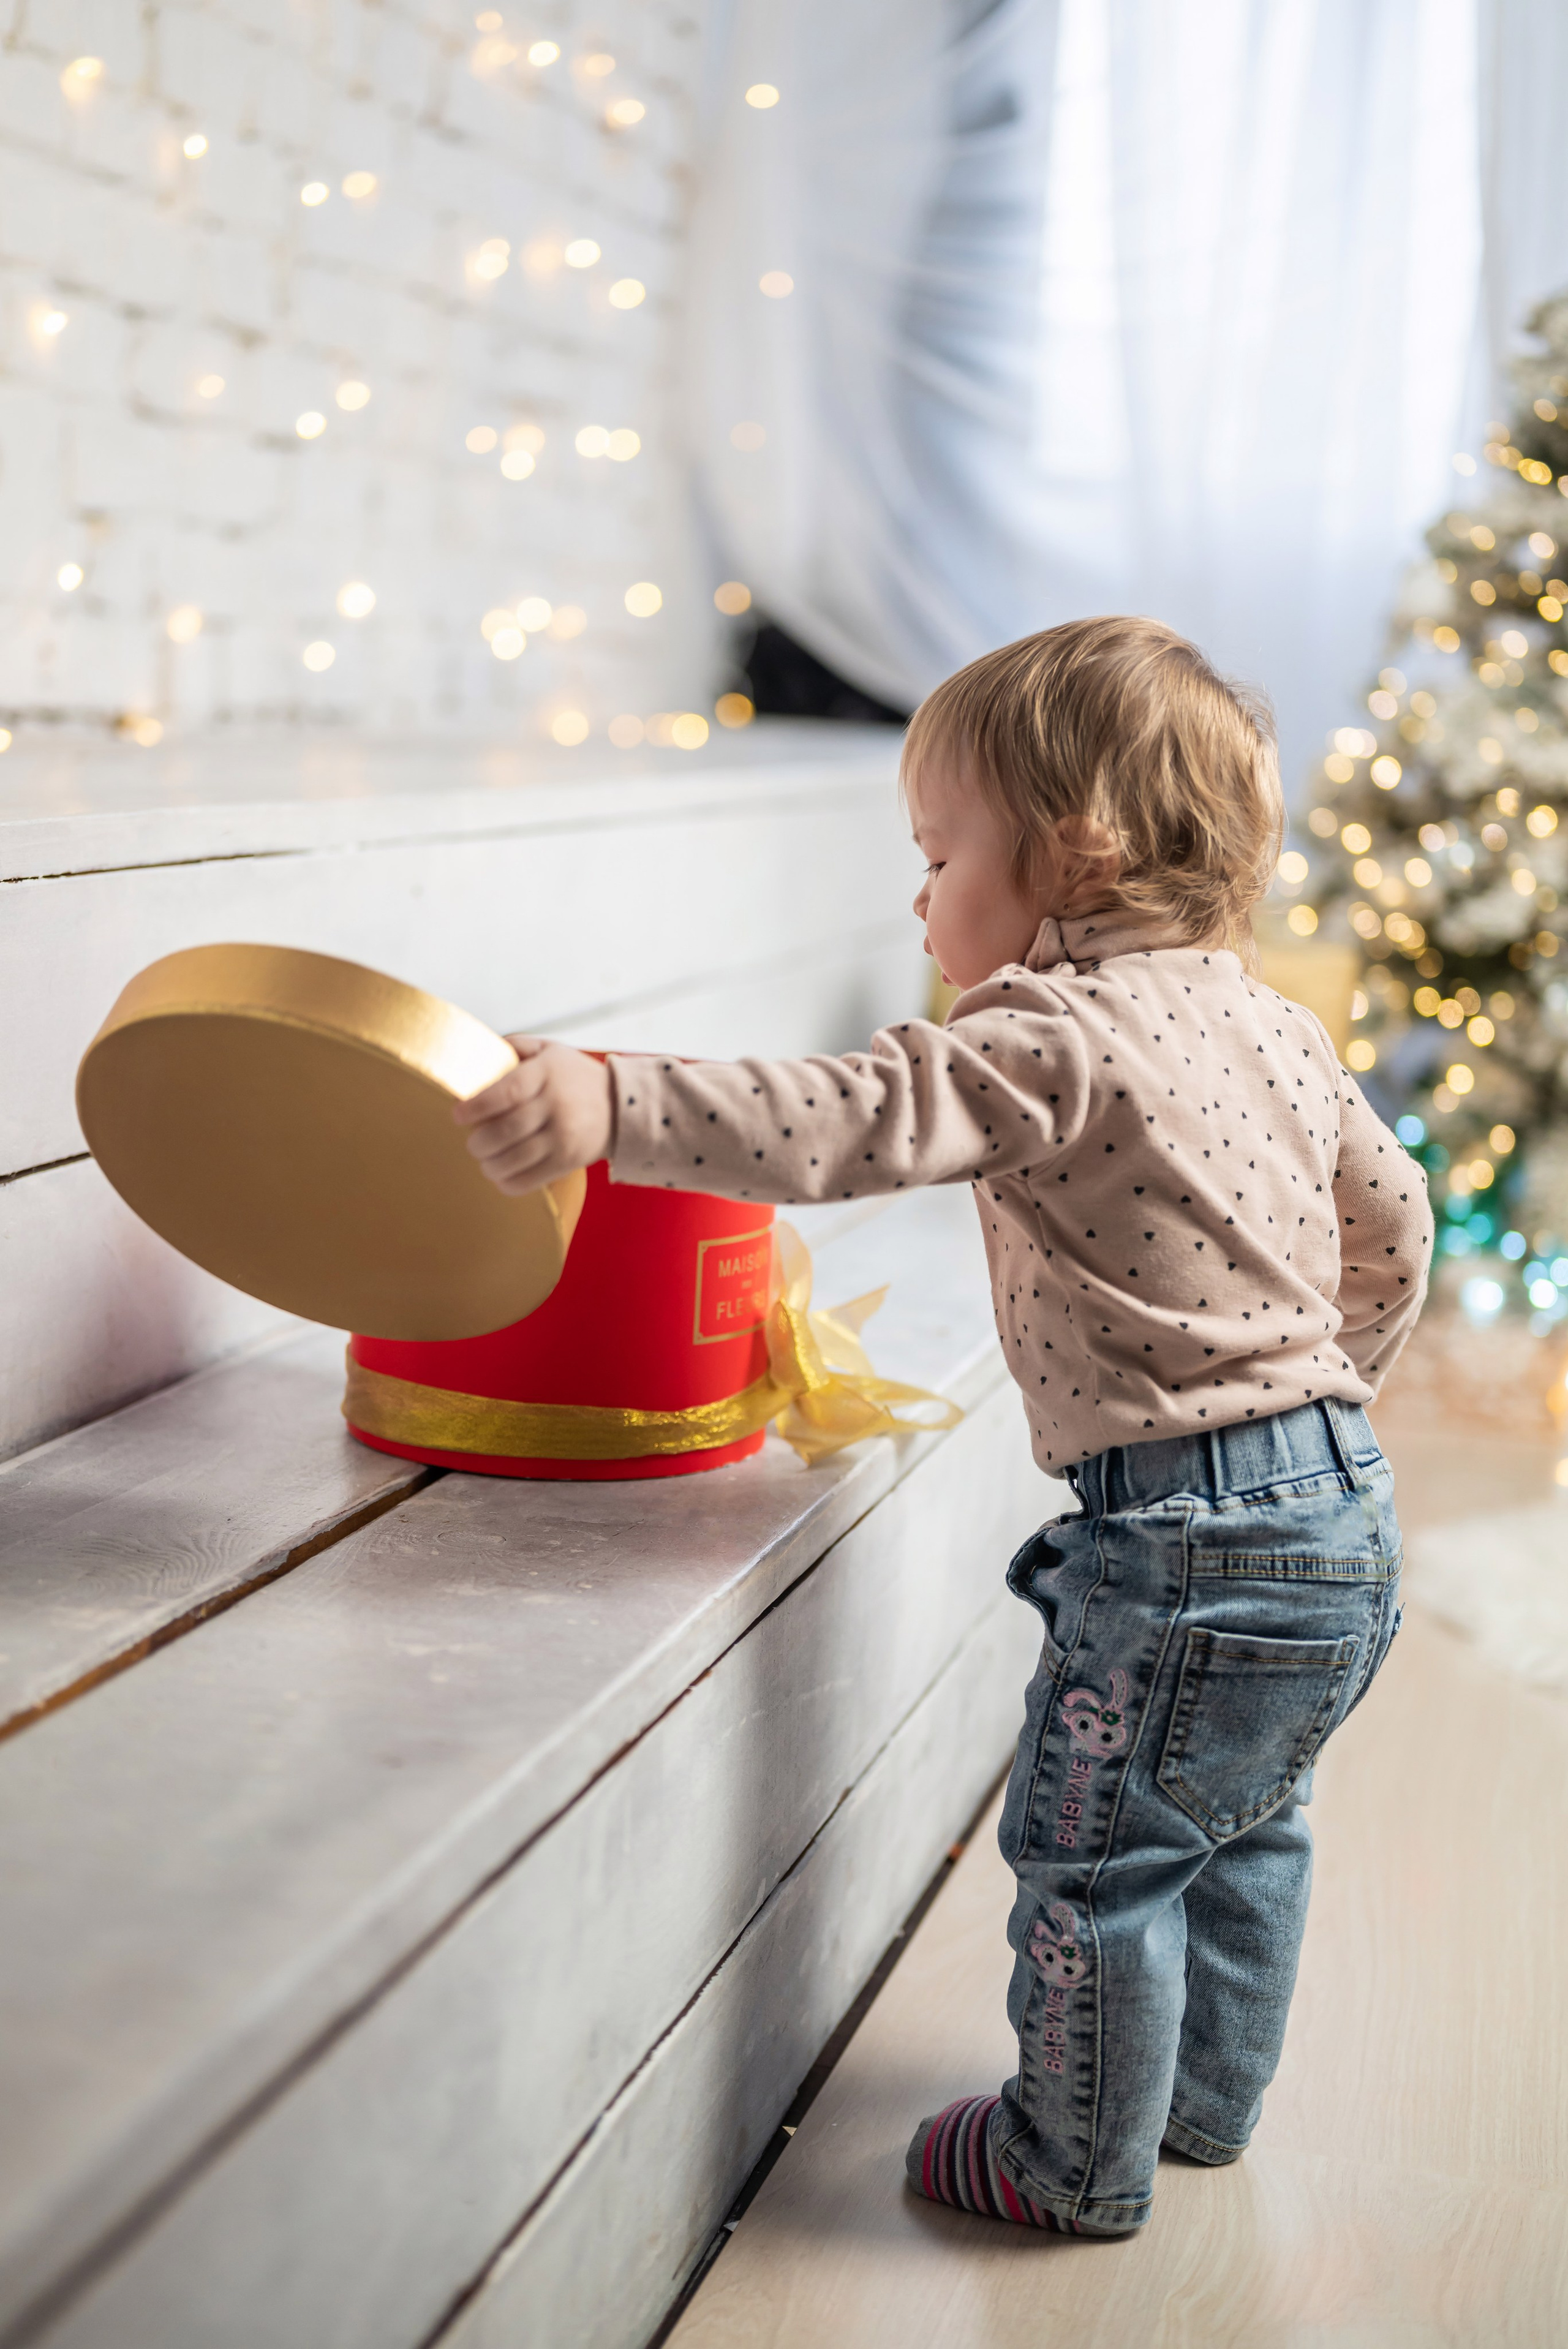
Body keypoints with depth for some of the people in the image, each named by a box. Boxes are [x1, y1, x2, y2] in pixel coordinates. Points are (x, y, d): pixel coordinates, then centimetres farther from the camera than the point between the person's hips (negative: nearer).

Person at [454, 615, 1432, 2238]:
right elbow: (1393, 1221, 20)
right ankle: (1207, 2100, 43)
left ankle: (1079, 2162, 25)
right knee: (1240, 1828, 26)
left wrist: (610, 1108, -40)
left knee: (1092, 1855, 8)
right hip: (1345, 1503, 10)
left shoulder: (1055, 1036, -18)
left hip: (1186, 1533, -10)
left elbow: (847, 1126, -32)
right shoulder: (1276, 1025, 10)